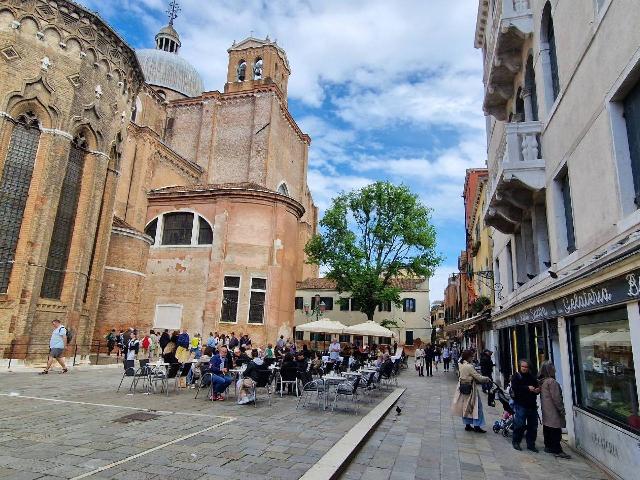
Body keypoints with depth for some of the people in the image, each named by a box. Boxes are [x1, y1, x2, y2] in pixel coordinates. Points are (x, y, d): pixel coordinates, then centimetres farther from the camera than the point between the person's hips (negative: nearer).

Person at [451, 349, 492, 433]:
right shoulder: (469, 366, -22)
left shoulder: (461, 364, 4)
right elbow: (478, 377, -17)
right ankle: (476, 426, 7)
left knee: (466, 407, 16)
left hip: (463, 387, 9)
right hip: (470, 388, -9)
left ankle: (467, 425, 23)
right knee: (477, 406, 3)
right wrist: (487, 379, -2)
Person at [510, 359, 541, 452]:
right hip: (521, 404, -5)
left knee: (533, 425, 8)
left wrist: (537, 390, -1)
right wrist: (527, 388, -20)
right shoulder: (516, 376, -1)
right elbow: (515, 388, -14)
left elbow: (537, 387, 22)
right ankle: (516, 442, 10)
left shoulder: (532, 378, 14)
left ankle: (531, 444, 21)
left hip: (532, 405, 5)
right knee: (520, 424, -7)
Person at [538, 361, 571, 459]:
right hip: (553, 411, -9)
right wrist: (561, 409, -9)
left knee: (547, 429, 15)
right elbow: (556, 398, -18)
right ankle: (557, 450, -2)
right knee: (556, 431, -4)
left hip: (546, 411, 9)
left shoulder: (542, 382, 10)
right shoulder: (552, 382, -18)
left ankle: (548, 446, 23)